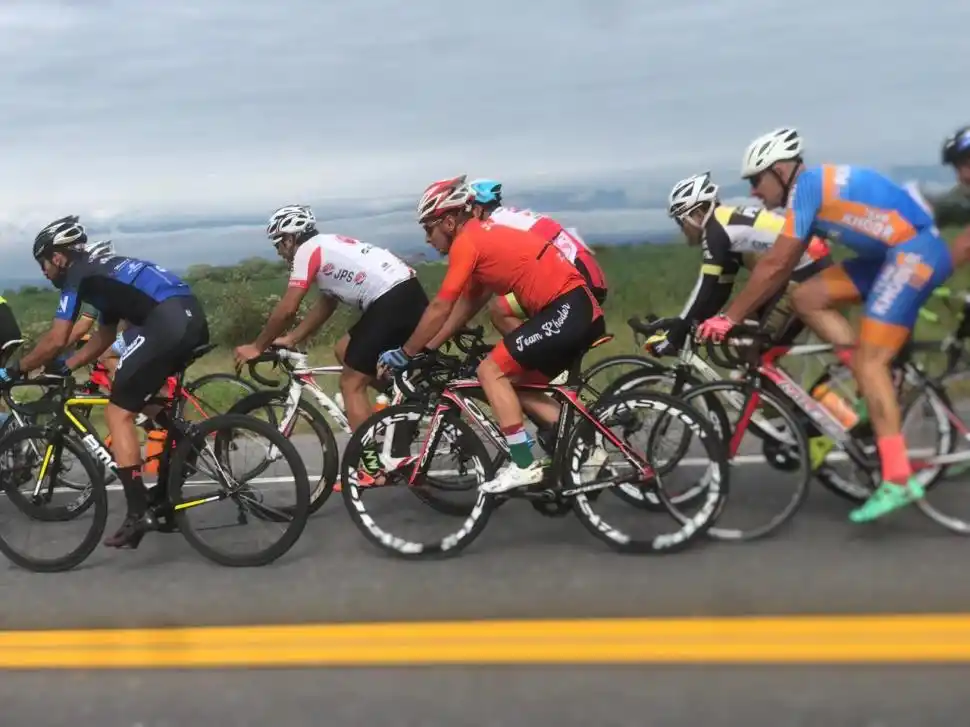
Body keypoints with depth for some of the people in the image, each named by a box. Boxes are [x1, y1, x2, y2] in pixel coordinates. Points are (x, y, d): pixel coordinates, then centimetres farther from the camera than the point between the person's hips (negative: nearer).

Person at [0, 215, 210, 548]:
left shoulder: (77, 276, 6)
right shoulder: (103, 271, 32)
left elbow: (55, 341, 3)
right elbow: (103, 338, 37)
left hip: (168, 322, -9)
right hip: (193, 318, 9)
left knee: (118, 412, -1)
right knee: (147, 398, 28)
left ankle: (139, 513, -5)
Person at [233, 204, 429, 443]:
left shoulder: (306, 250, 0)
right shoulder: (327, 246, 27)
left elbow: (287, 309, -3)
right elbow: (325, 306, 31)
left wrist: (257, 347, 9)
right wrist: (290, 339, 30)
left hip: (392, 302, -9)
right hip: (406, 294, 9)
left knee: (351, 384, 0)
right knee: (344, 351, 24)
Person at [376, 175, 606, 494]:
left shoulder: (466, 241, -8)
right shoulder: (484, 236, 21)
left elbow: (440, 308, -7)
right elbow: (466, 306, 24)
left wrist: (404, 353, 3)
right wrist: (427, 349, 23)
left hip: (565, 310, -10)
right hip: (581, 310, 10)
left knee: (491, 371, -5)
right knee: (521, 386, 17)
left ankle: (524, 465, -5)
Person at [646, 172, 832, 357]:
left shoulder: (715, 230, -11)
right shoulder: (728, 225, 17)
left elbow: (706, 288, -17)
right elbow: (720, 289, 18)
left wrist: (673, 336, -14)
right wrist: (691, 327, 16)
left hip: (807, 269, -10)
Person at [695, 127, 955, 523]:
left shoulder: (807, 185, -14)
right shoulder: (814, 187, 15)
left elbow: (775, 265, -18)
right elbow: (785, 267, 17)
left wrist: (728, 317, -12)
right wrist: (747, 314, 17)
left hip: (915, 251, -10)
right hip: (893, 253, 10)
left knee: (868, 360, -13)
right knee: (807, 298, 5)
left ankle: (898, 480, -13)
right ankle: (874, 387, 6)